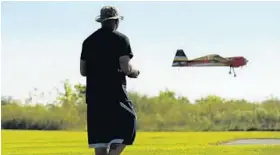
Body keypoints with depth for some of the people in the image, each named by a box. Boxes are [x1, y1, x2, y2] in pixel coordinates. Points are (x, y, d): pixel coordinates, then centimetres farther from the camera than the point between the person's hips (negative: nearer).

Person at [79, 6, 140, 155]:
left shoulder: (88, 41, 12)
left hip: (93, 94, 6)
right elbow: (126, 68, -12)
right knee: (127, 126, 0)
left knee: (99, 135, 8)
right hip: (115, 93, -6)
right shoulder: (120, 39, -4)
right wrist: (134, 72, 8)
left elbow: (83, 71, 12)